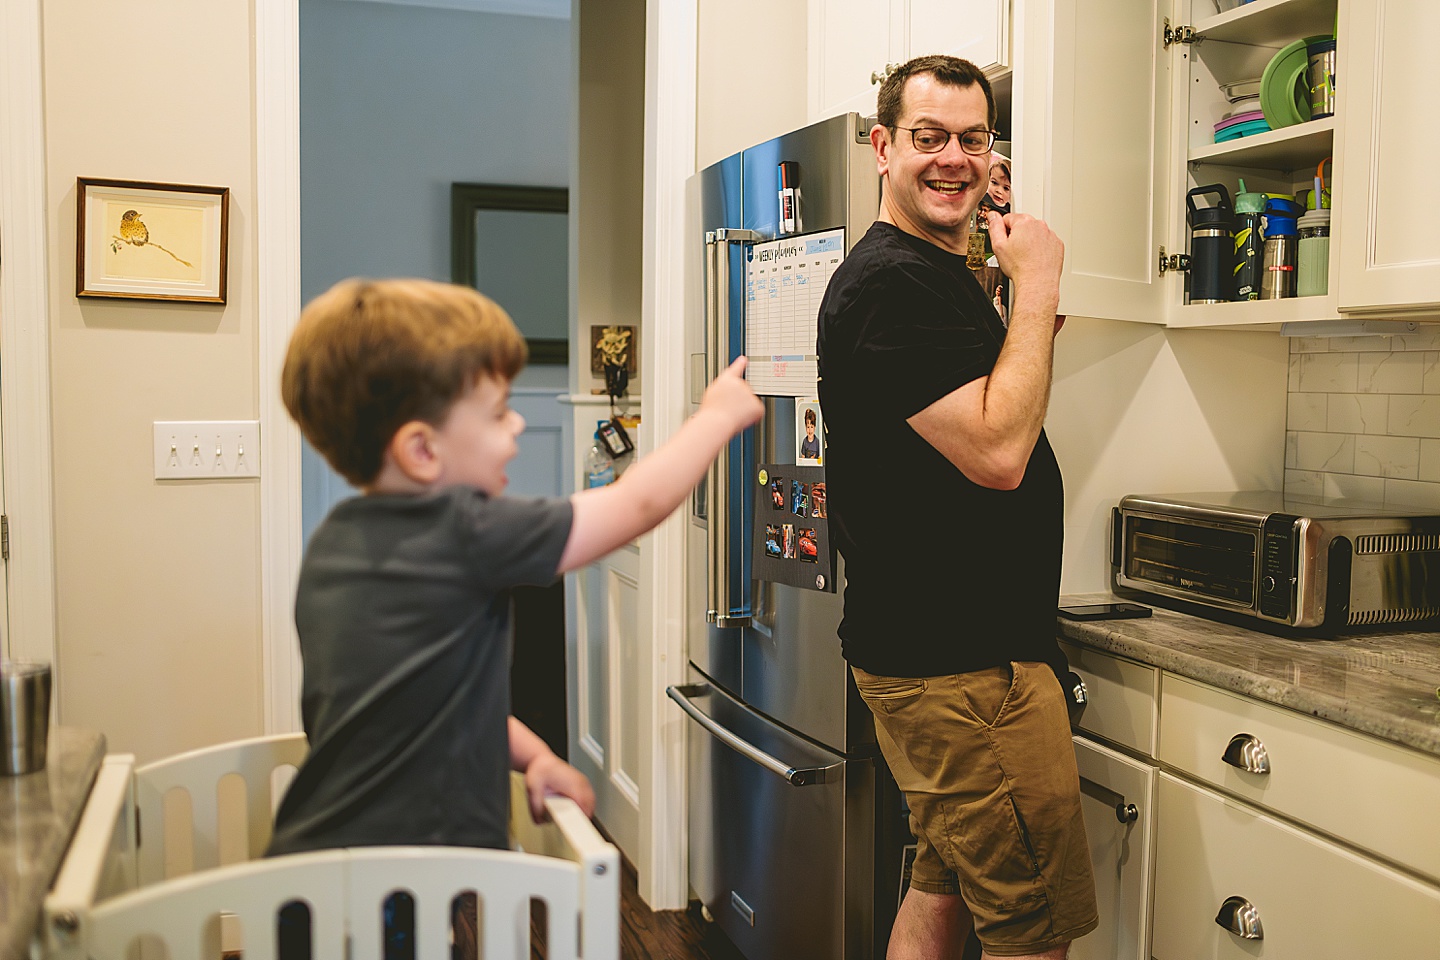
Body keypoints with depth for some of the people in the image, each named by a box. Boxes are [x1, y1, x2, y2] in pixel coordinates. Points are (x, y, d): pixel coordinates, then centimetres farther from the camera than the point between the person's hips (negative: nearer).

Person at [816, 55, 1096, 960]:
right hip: (962, 664, -11)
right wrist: (1038, 286, -15)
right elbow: (996, 452, -24)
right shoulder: (888, 281, -16)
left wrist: (1037, 331, 11)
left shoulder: (945, 275, 17)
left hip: (951, 645, 11)